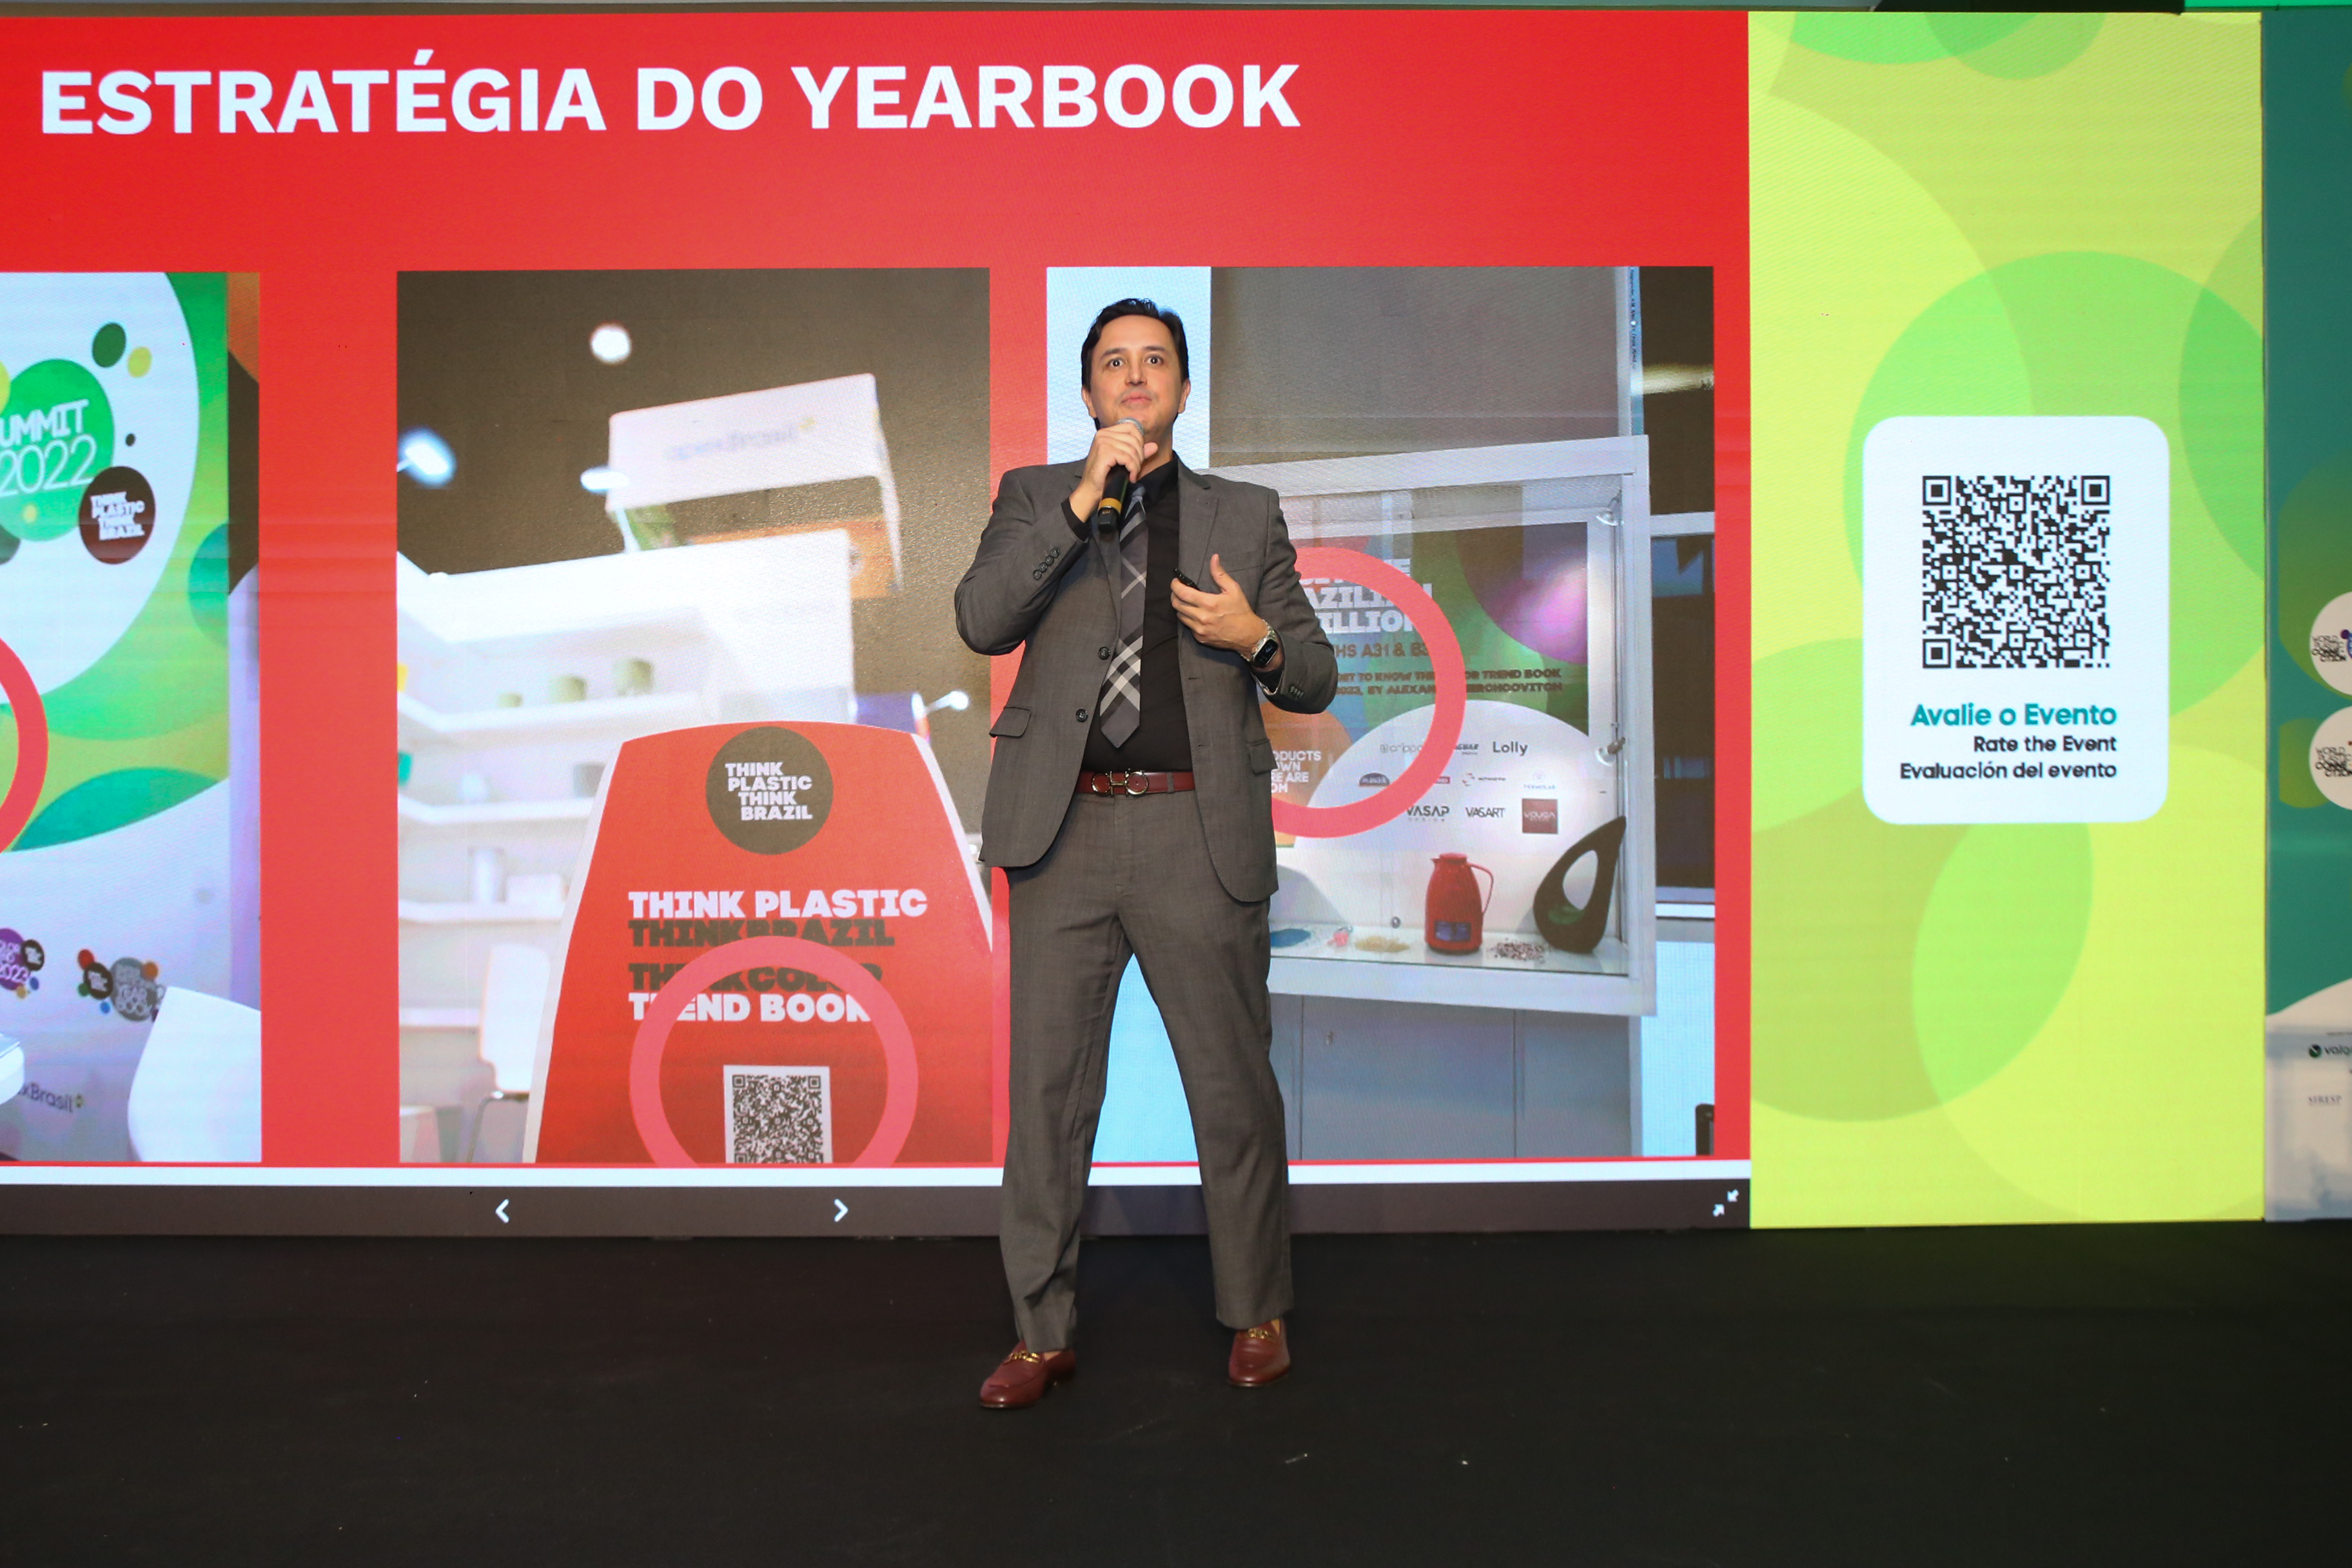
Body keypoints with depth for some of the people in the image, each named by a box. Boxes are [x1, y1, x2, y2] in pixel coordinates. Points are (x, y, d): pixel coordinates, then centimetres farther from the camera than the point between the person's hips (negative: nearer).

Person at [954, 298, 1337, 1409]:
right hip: (1066, 829, 1)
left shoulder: (1245, 515, 13)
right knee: (1047, 1088, 6)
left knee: (1234, 1085, 5)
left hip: (1198, 832, 0)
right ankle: (1043, 1333, 19)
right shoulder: (1035, 497, 12)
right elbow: (980, 620, -6)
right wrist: (1084, 503, -12)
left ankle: (1257, 1314, 24)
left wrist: (1256, 639, -9)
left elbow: (1315, 680, 13)